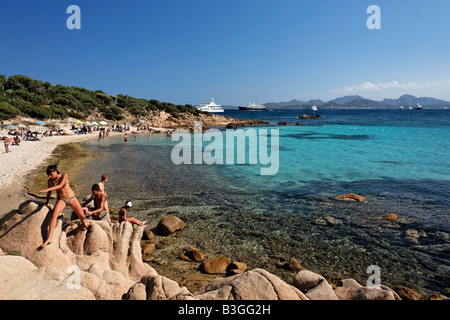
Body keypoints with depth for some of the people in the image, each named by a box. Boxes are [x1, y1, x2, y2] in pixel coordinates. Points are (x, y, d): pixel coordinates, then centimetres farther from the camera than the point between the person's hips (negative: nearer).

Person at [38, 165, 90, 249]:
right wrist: (47, 202, 23)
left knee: (82, 217, 0)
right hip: (61, 200, 1)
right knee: (54, 215, -26)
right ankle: (49, 239, -30)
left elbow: (60, 185, -28)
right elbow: (49, 192, 13)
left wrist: (47, 189, -37)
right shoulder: (50, 181, -5)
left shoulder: (64, 175, -13)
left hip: (71, 198, -1)